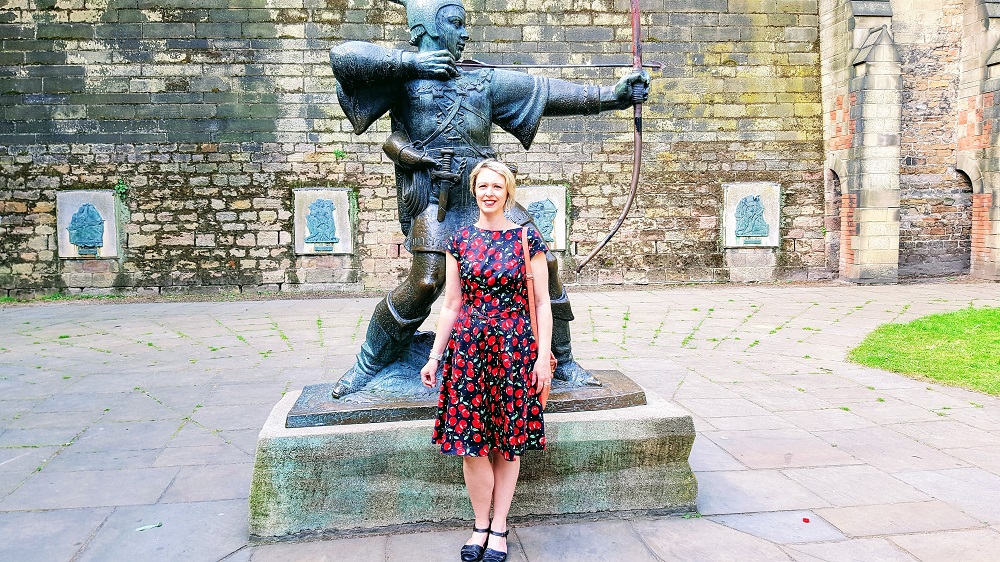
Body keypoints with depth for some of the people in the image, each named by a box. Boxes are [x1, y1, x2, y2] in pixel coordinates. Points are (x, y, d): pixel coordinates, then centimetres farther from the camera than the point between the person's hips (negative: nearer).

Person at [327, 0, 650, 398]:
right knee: (424, 283, -18)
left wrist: (610, 95, 4)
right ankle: (367, 366, 5)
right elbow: (342, 57, -10)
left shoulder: (484, 81, 16)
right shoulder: (404, 78, 4)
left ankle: (562, 362, 17)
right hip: (434, 202, -5)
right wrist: (410, 61, -12)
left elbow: (547, 92, 11)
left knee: (542, 265, -1)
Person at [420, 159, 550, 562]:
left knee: (508, 441, 7)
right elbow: (451, 305, 8)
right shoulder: (460, 240, 6)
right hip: (468, 347, 2)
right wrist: (435, 356, 6)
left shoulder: (527, 239, -1)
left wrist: (543, 356, -7)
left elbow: (542, 303, -1)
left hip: (513, 348, -2)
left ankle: (498, 528, 21)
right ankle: (480, 526, 20)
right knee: (471, 441, 3)